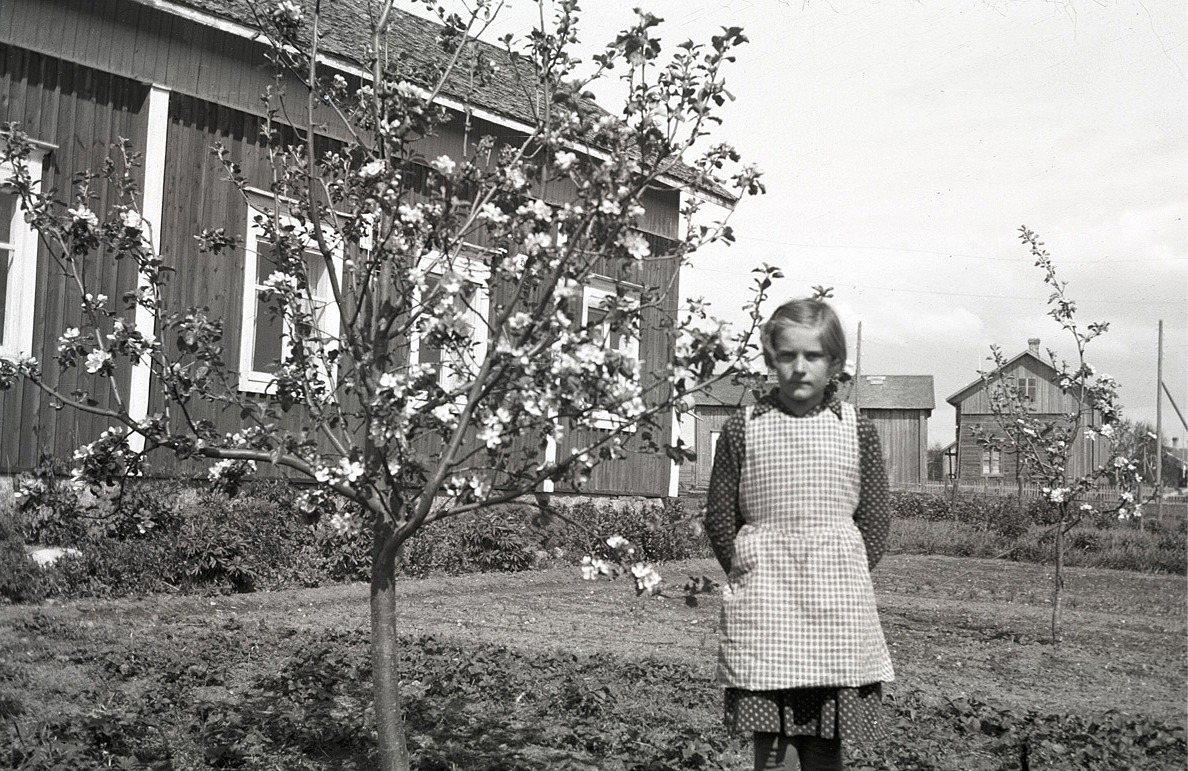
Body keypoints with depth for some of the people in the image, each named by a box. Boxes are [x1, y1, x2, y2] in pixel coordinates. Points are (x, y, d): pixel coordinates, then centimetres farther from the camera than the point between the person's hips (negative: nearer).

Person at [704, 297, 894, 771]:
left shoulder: (857, 430, 3)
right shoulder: (743, 429, 1)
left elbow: (876, 519, 7)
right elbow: (719, 518, 6)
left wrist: (846, 574, 1)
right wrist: (748, 574, 0)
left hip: (837, 608, 1)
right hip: (763, 607, -1)